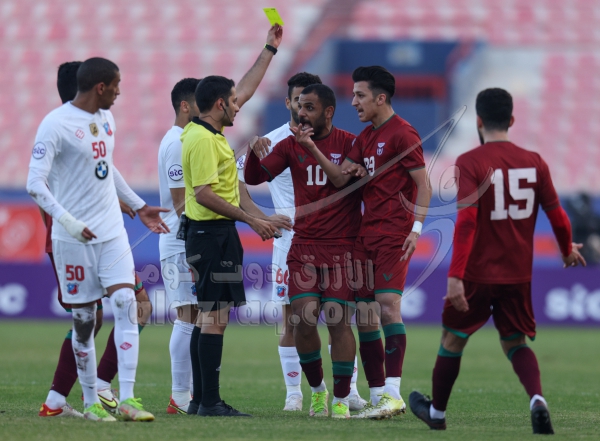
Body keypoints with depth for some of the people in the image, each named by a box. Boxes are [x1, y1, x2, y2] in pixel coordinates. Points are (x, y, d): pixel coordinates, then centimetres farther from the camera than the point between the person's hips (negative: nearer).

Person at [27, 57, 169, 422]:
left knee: (126, 303, -10)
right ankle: (91, 402, 14)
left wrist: (138, 206, 29)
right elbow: (36, 183, -17)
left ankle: (127, 398, -12)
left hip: (112, 233, 6)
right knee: (84, 320, 2)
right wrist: (66, 221, -27)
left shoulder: (106, 118, 12)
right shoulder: (56, 125, -12)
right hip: (75, 239, -6)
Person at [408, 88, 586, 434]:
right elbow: (556, 214, 3)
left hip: (477, 273, -3)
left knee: (453, 340, 16)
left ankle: (436, 412, 32)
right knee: (515, 342, 14)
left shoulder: (470, 163, -12)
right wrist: (568, 250, 24)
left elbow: (466, 220, -21)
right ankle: (538, 399, -14)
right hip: (518, 275, 3)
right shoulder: (534, 162, 0)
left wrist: (455, 275, -22)